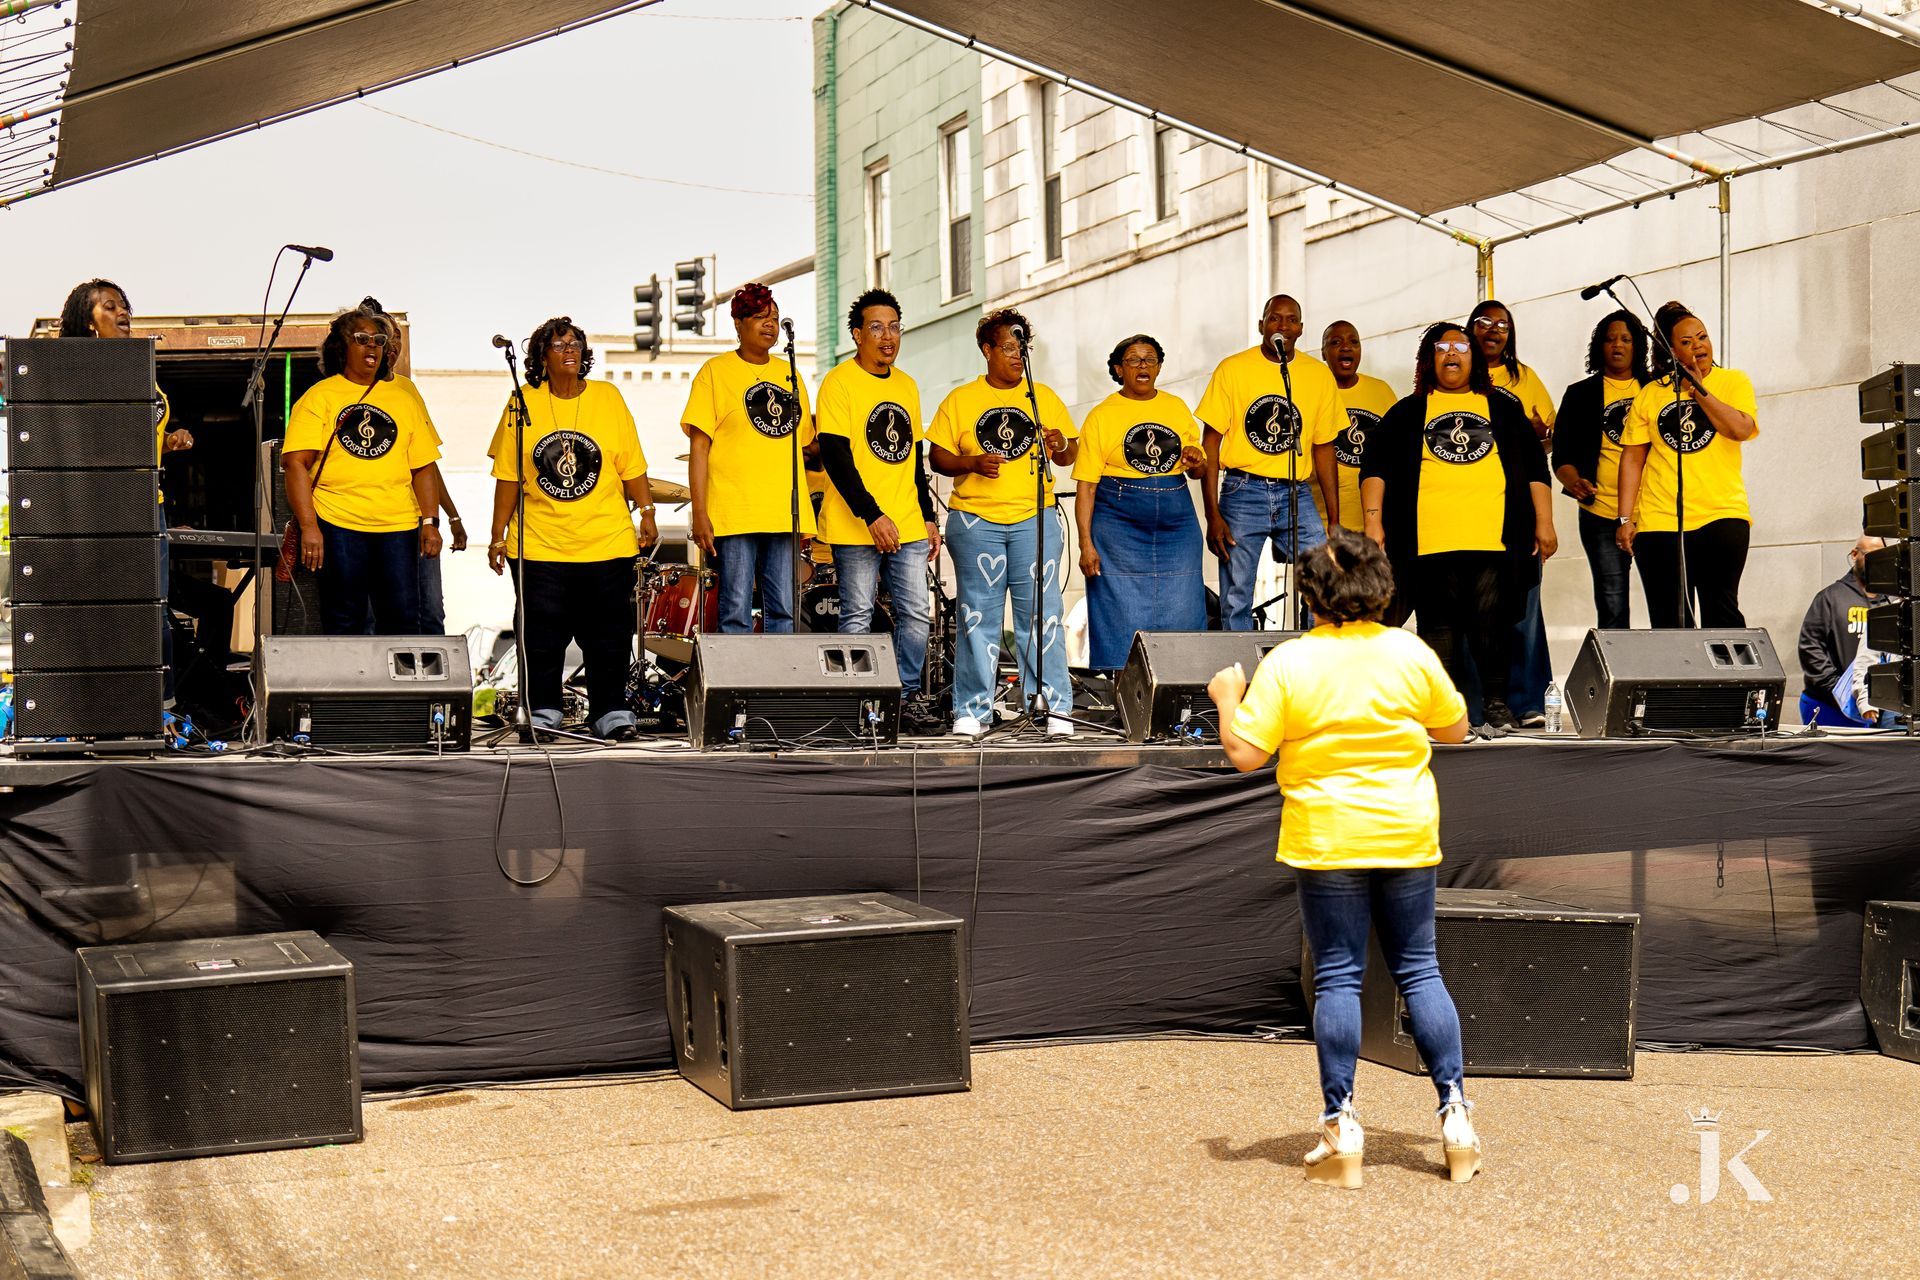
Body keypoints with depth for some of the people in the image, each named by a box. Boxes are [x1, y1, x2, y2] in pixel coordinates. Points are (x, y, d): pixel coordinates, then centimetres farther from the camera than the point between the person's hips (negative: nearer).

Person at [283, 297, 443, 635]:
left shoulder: (404, 393, 14)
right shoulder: (319, 397, 3)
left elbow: (424, 465, 14)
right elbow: (296, 463, -6)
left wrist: (430, 522, 4)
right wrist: (308, 527, -15)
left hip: (398, 526, 3)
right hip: (337, 524, -3)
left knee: (403, 620, 0)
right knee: (343, 625, 2)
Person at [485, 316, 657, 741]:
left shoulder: (608, 398, 3)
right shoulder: (523, 404, 2)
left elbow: (631, 467, 7)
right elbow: (508, 476, 4)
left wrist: (647, 513, 0)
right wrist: (498, 535, 3)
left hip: (607, 543, 0)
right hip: (539, 545, 0)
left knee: (609, 636, 2)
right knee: (542, 637, 3)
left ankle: (611, 714, 11)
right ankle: (543, 713, 14)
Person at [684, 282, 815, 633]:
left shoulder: (789, 374, 17)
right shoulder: (715, 372, 1)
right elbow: (699, 446, -4)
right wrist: (699, 514, -10)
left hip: (786, 513, 5)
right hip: (734, 513, -5)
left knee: (784, 611, 4)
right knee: (737, 613, -4)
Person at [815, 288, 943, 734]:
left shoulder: (907, 386, 15)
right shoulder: (839, 384, -6)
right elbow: (835, 458, -13)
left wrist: (928, 517, 16)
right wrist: (873, 517, -18)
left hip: (908, 526, 6)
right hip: (856, 527, -6)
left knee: (917, 613, 5)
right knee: (858, 616, -1)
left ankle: (908, 697, 16)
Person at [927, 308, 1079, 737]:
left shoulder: (1045, 397, 13)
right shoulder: (960, 400, 9)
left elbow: (1069, 456, 14)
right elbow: (937, 456, 5)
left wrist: (1061, 446, -8)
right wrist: (973, 463, -12)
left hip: (1035, 519, 1)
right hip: (975, 520, -1)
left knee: (1041, 613, -4)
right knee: (978, 616, 1)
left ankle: (1053, 707, -2)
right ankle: (972, 710, 6)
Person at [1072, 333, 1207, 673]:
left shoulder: (1178, 408, 12)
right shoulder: (1102, 416, 0)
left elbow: (1198, 469, 21)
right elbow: (1085, 487, -4)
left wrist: (1196, 462, -3)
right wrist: (1086, 543, -12)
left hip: (1176, 523, 4)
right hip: (1119, 527, -3)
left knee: (1181, 618, 2)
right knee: (1124, 619, -3)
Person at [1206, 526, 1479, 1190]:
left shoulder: (1286, 664, -10)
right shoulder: (1410, 652, -2)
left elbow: (1245, 753, -11)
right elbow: (1456, 728, 10)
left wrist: (1228, 698, 6)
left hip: (1327, 841, -2)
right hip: (1407, 836, 2)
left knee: (1337, 978, 3)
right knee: (1419, 972, 11)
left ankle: (1342, 1130, 2)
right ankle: (1456, 1116, 10)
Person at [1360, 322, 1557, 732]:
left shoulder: (1503, 408, 20)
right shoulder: (1408, 412, 16)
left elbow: (1535, 467, 19)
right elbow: (1376, 467, 9)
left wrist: (1543, 522, 11)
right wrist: (1373, 519, -3)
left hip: (1495, 540, 1)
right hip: (1431, 541, 0)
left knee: (1494, 618, -5)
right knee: (1438, 622, -2)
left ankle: (1497, 703, 6)